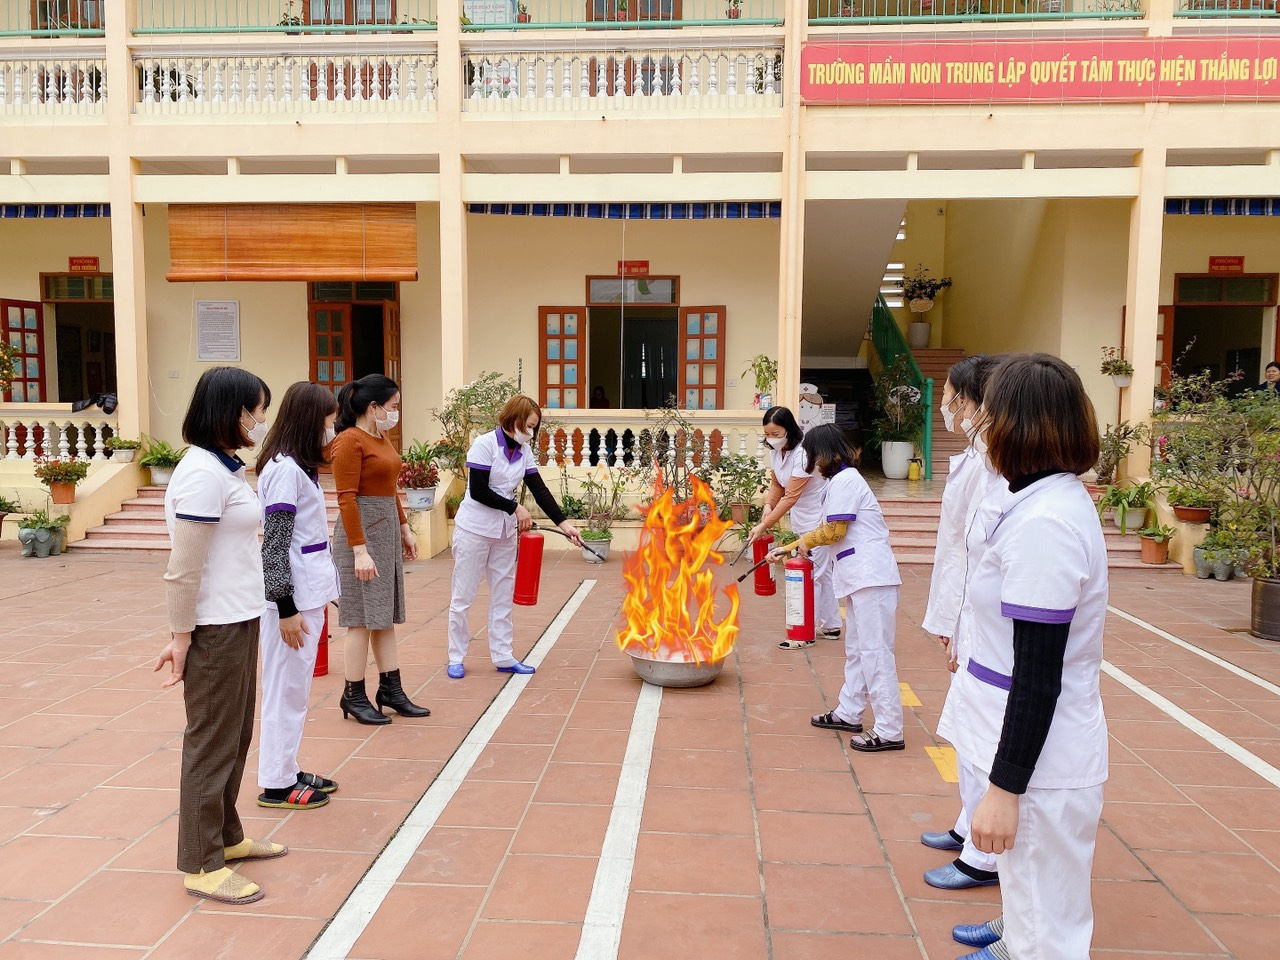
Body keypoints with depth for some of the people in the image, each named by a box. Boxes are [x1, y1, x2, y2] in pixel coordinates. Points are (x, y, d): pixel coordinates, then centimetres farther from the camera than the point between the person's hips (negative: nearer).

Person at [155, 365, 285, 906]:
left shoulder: (224, 467, 10)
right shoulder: (203, 473, -19)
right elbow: (184, 567, -19)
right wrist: (180, 637, -14)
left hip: (240, 622, 9)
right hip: (214, 630, -9)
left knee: (236, 736, 19)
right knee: (212, 743, 4)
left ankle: (226, 836, 35)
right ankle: (202, 866, 19)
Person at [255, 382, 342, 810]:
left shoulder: (299, 466, 12)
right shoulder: (285, 469, -16)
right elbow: (274, 545, -18)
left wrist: (316, 598, 13)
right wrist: (286, 607, -18)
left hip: (309, 593, 9)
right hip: (293, 597, -9)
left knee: (295, 688, 16)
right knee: (286, 689, 1)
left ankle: (288, 770, 27)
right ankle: (276, 783, 13)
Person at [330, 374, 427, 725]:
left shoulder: (382, 438, 14)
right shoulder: (349, 441, -12)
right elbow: (347, 499, -17)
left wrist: (404, 529, 19)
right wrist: (360, 550, -21)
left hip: (388, 531, 9)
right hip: (363, 532, -9)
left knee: (386, 615, 12)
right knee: (363, 617, -1)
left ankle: (391, 689, 19)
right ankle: (353, 697, 11)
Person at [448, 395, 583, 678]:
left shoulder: (524, 452, 4)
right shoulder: (485, 445, -14)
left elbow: (540, 490, 2)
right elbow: (478, 491, -19)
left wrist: (563, 522, -8)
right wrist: (515, 508, -15)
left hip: (505, 531, 6)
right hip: (474, 529, -6)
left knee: (503, 597, 9)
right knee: (463, 597, 3)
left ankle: (503, 657, 18)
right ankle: (456, 658, 15)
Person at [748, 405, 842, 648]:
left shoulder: (802, 455, -28)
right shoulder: (775, 452, -1)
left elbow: (790, 497, -28)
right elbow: (776, 484, 9)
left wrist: (764, 525, -27)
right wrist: (768, 506, -11)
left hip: (818, 520, -9)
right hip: (802, 521, 9)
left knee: (812, 575, -5)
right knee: (821, 573, 17)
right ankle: (831, 626, 28)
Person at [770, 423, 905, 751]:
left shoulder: (845, 481, -12)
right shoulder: (844, 479, 19)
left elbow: (834, 530, -15)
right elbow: (830, 529, 24)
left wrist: (806, 541, 5)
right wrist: (787, 548, 26)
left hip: (872, 576, -11)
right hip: (862, 577, 11)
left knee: (875, 651, -8)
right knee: (856, 649, 18)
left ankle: (889, 731, -4)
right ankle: (849, 712, 29)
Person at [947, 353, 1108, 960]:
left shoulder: (1042, 523, -25)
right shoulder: (1063, 497, 5)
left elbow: (1039, 676, -24)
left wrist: (1006, 787, -19)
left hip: (1038, 759, -10)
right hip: (1045, 749, 10)